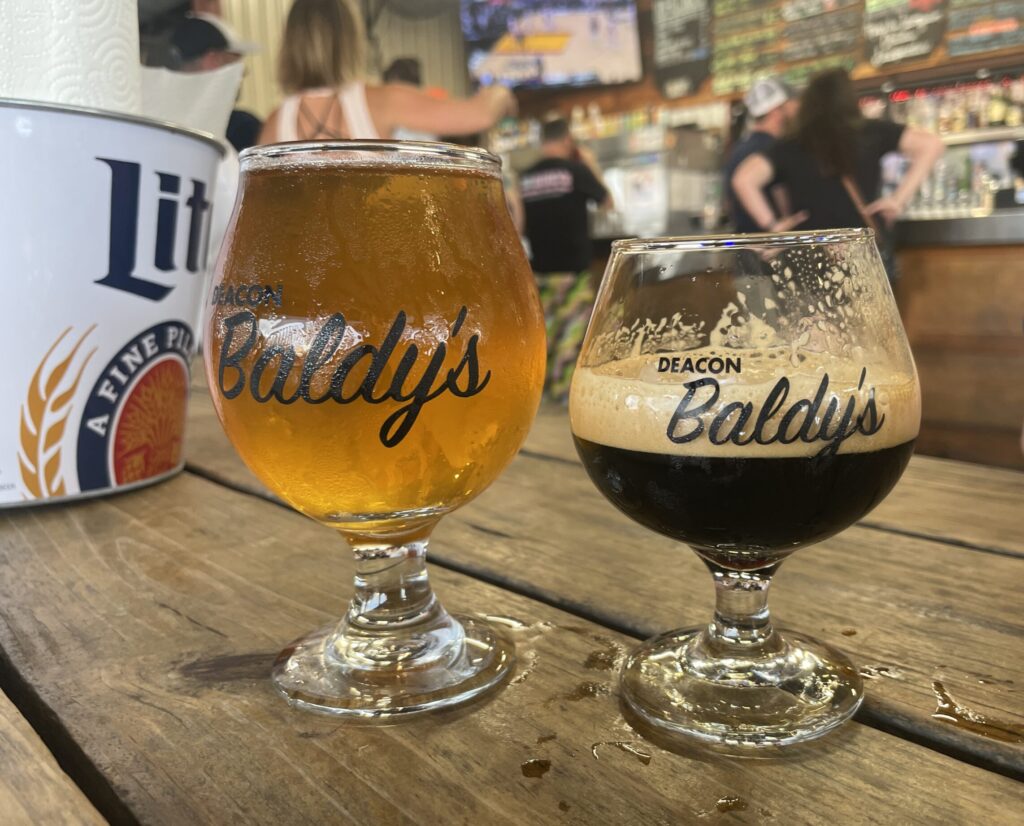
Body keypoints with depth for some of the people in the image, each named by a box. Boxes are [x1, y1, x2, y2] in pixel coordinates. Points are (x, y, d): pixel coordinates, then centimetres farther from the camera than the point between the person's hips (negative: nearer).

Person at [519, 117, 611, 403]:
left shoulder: (525, 177, 3)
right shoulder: (576, 170, -9)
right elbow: (607, 201, 5)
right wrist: (592, 165, 15)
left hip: (540, 265, 5)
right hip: (573, 265, -5)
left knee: (543, 326, 15)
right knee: (572, 329, 1)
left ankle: (543, 383, 22)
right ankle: (565, 388, 2)